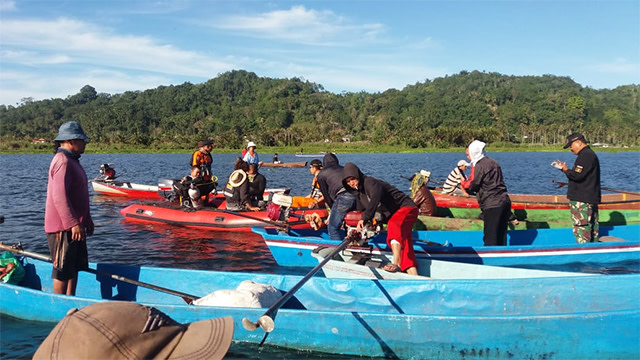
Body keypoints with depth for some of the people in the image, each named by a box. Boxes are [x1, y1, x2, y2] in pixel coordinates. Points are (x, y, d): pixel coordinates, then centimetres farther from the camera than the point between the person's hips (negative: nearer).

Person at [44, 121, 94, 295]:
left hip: (73, 225, 11)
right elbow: (59, 197, -25)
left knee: (75, 267, 17)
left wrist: (87, 220, 23)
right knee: (63, 270, -1)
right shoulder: (62, 161, -17)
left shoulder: (72, 160, 17)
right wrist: (73, 224, -27)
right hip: (63, 228, -11)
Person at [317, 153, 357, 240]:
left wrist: (333, 208, 27)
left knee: (332, 228, 4)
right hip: (356, 196, 6)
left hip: (343, 198, -6)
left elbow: (326, 194, 18)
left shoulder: (321, 174, 19)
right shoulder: (343, 169, 33)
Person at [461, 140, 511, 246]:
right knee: (501, 236, 13)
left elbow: (472, 186, -7)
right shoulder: (493, 162, 19)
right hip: (504, 202, 9)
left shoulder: (480, 165, -10)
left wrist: (464, 183, 13)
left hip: (492, 205, -9)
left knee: (490, 238, -6)